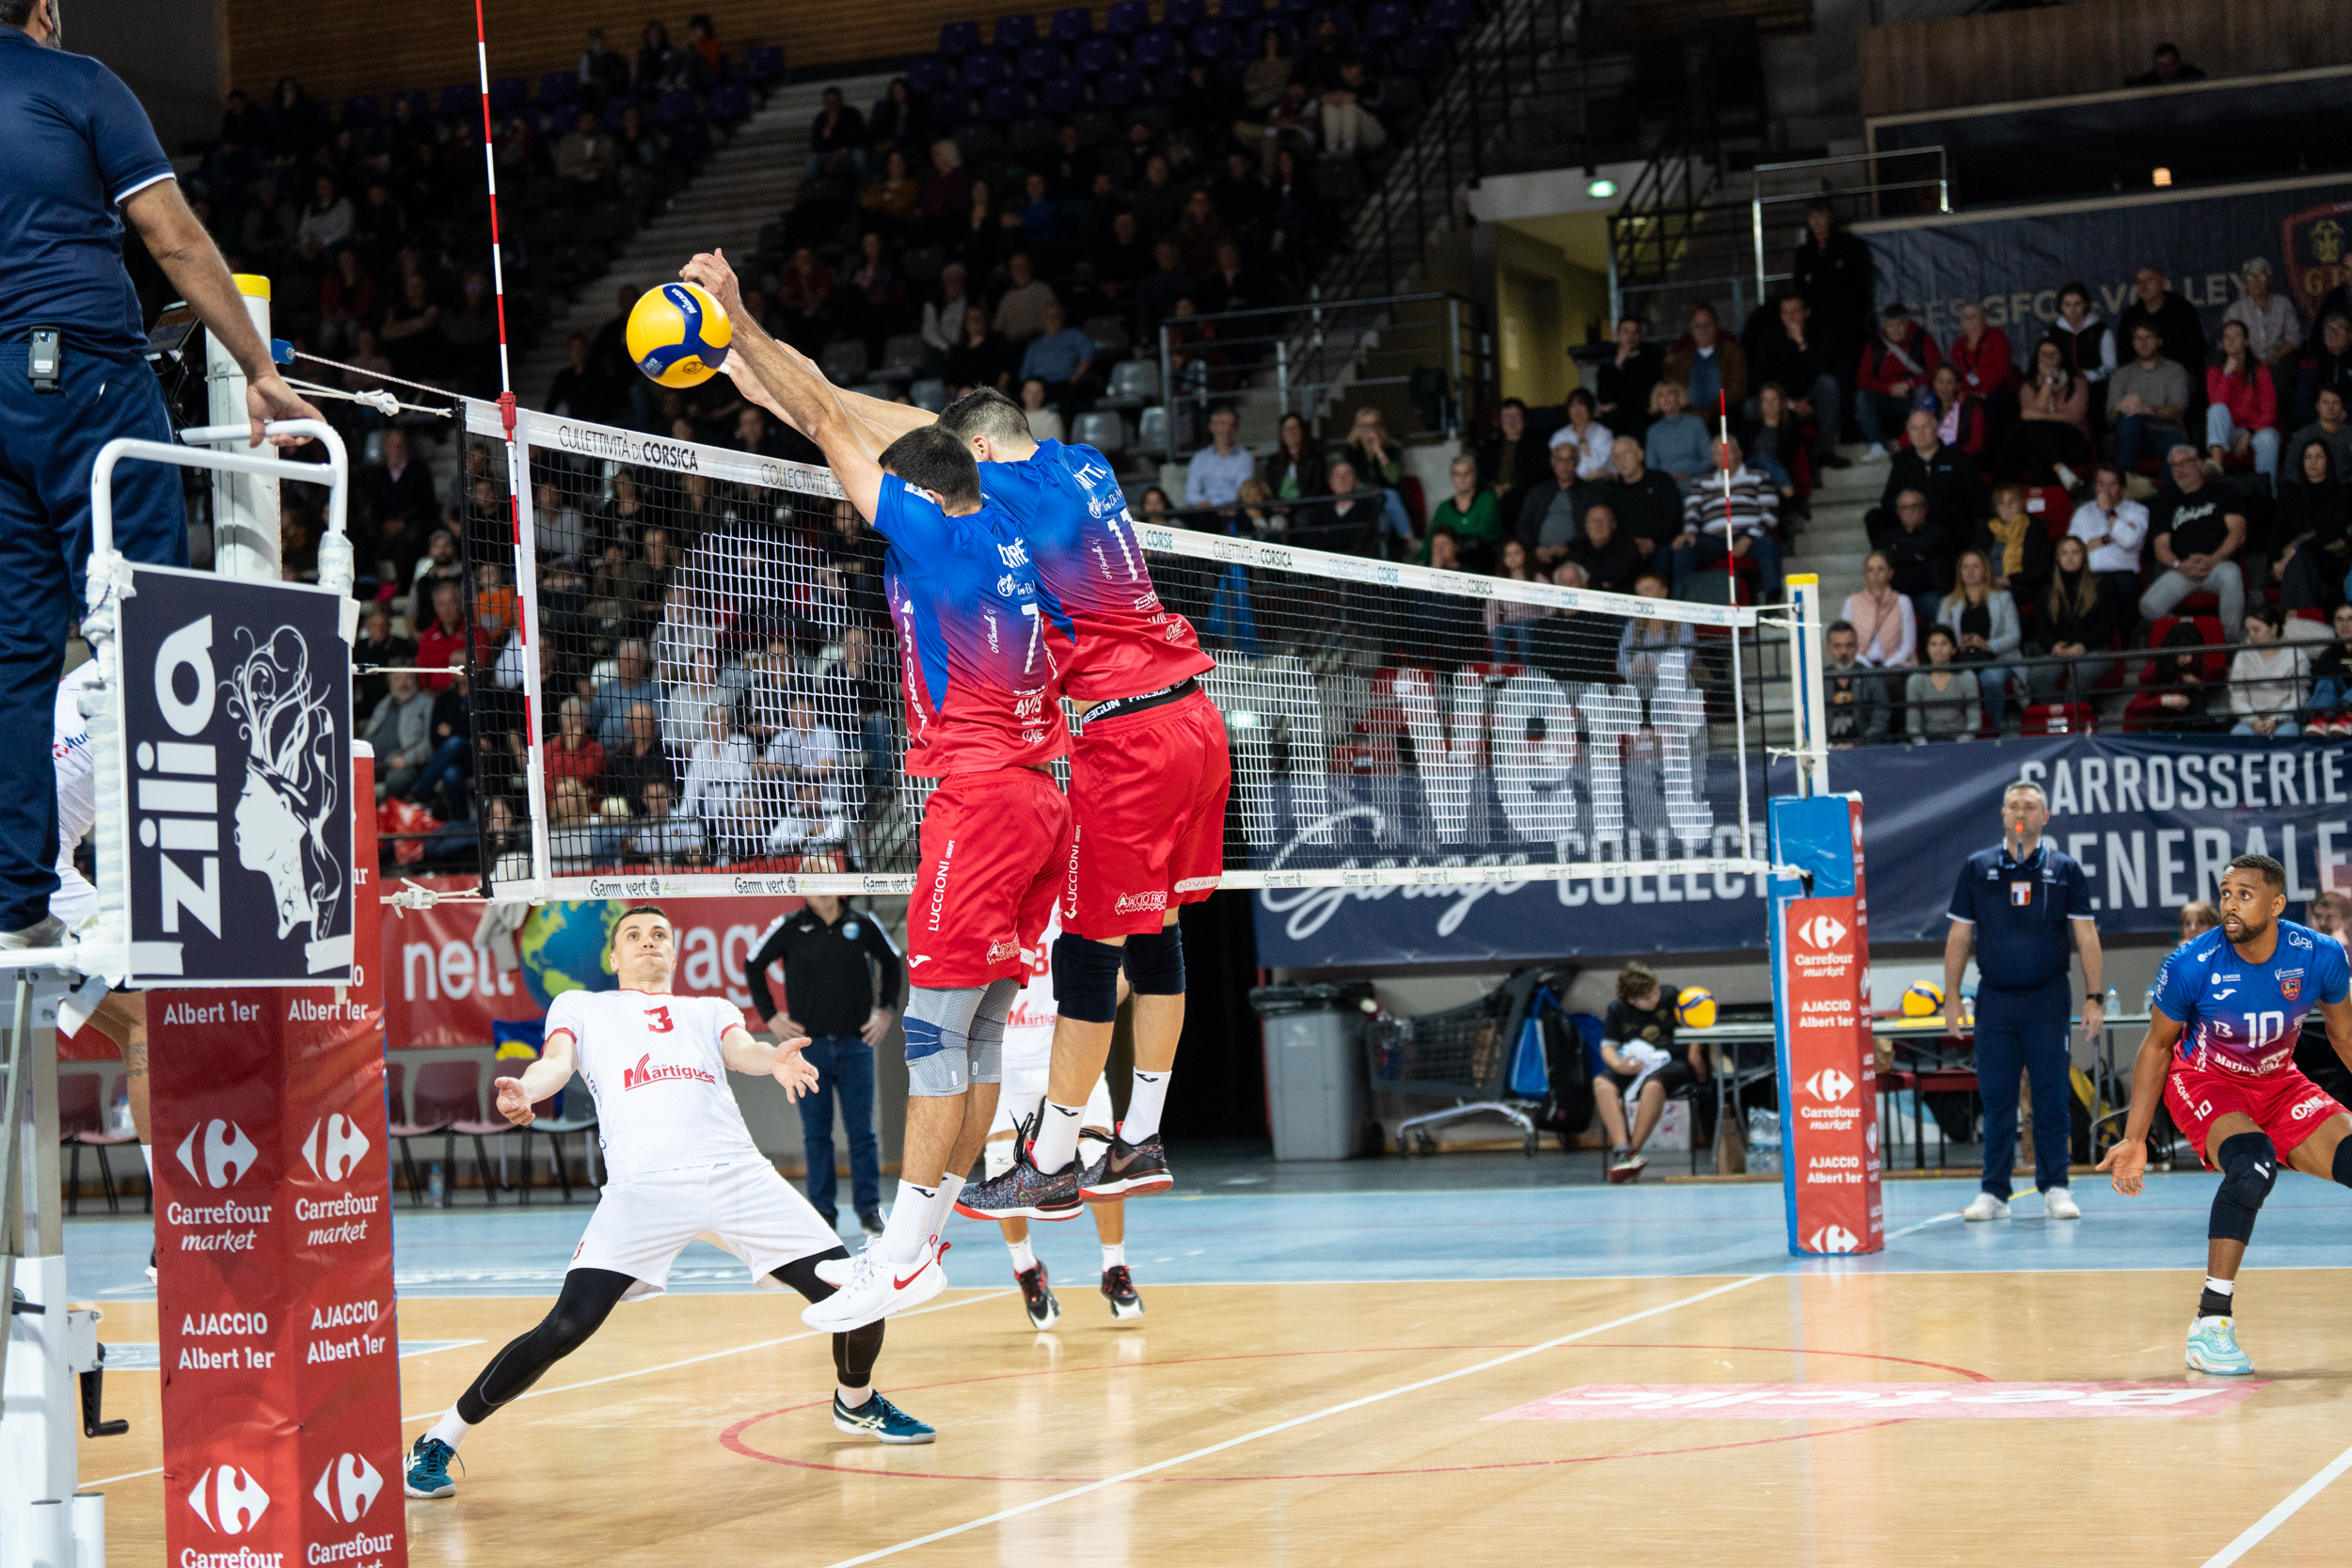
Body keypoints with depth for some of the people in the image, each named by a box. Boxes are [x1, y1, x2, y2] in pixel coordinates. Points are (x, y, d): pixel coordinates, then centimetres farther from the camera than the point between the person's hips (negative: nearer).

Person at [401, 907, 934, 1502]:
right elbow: (556, 1062, 8)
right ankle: (438, 1441, -2)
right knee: (566, 1328, -18)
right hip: (642, 1183, -2)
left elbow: (743, 1051, 10)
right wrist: (524, 1090, -18)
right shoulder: (581, 1007, 26)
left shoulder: (711, 1009, 30)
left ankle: (856, 1402, 27)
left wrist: (775, 1059, -17)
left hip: (738, 1176, 3)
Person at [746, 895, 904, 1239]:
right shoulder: (788, 927, 0)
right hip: (808, 1044, 0)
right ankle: (822, 1210, 7)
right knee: (816, 1133, 2)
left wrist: (886, 1011, 13)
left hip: (855, 1043, 0)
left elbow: (893, 962, 19)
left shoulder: (864, 924, 3)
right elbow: (753, 966, 12)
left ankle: (869, 1209, 5)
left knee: (861, 1130, -1)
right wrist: (770, 1016, 7)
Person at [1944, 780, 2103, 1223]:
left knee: (2052, 1098, -1)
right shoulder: (1977, 868, 7)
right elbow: (1959, 937, 10)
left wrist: (2095, 997, -4)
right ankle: (1994, 1191, 8)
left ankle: (2055, 1188, 7)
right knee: (1996, 1098, 2)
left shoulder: (2065, 870, 4)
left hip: (2047, 1000, -1)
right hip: (1994, 1000, 1)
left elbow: (2087, 938, 3)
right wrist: (1951, 996, 4)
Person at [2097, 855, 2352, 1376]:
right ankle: (2211, 1326, -28)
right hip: (2205, 1082, -4)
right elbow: (2156, 1046, -8)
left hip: (2279, 1082, 4)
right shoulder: (2192, 966, -24)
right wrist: (2134, 1139, -8)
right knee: (2254, 1163, -33)